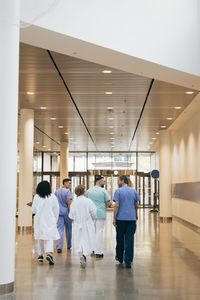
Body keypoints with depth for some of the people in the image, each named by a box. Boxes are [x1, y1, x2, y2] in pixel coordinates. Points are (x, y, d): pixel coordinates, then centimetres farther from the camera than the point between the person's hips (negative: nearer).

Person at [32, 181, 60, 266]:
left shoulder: (36, 197, -3)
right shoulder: (52, 197, -5)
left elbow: (33, 210, 6)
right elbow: (56, 210, 1)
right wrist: (55, 220, 13)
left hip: (39, 220, 2)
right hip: (50, 220, -2)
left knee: (40, 237, 15)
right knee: (50, 237, -3)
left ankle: (40, 255, 22)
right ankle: (49, 254, -23)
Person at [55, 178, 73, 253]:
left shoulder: (56, 192, 11)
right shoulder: (67, 191, -9)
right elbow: (69, 202, -16)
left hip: (59, 212, 4)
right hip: (66, 212, -4)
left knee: (60, 230, -1)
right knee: (69, 229, 13)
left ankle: (59, 247, -12)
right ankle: (69, 245, 24)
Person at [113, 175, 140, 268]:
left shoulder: (118, 191, -5)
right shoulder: (134, 191, 7)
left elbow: (116, 206, -10)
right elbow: (136, 205, 13)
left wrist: (114, 218, -6)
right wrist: (136, 215, 28)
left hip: (121, 218, -2)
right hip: (132, 218, 2)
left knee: (120, 239, 13)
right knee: (130, 239, 1)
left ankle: (120, 258, 26)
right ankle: (128, 261, -3)